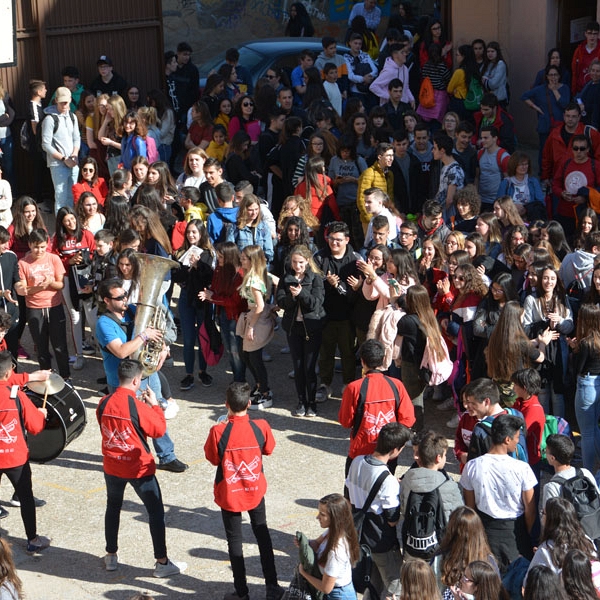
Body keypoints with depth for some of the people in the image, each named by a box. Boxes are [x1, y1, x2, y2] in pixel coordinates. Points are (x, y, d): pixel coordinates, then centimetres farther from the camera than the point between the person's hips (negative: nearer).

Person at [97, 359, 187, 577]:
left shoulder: (104, 403, -6)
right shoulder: (138, 406, -22)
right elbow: (159, 430, -12)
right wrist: (154, 405, -1)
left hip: (112, 467, 5)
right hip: (139, 469, -5)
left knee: (113, 507, 23)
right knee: (156, 511, 8)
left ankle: (111, 556, 32)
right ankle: (162, 563, 13)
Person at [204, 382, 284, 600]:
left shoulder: (218, 431, -24)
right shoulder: (261, 427, -17)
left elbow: (212, 458, -7)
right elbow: (268, 449, 1)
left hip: (229, 494, -2)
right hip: (255, 490, 2)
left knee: (234, 540, 12)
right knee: (262, 533, 20)